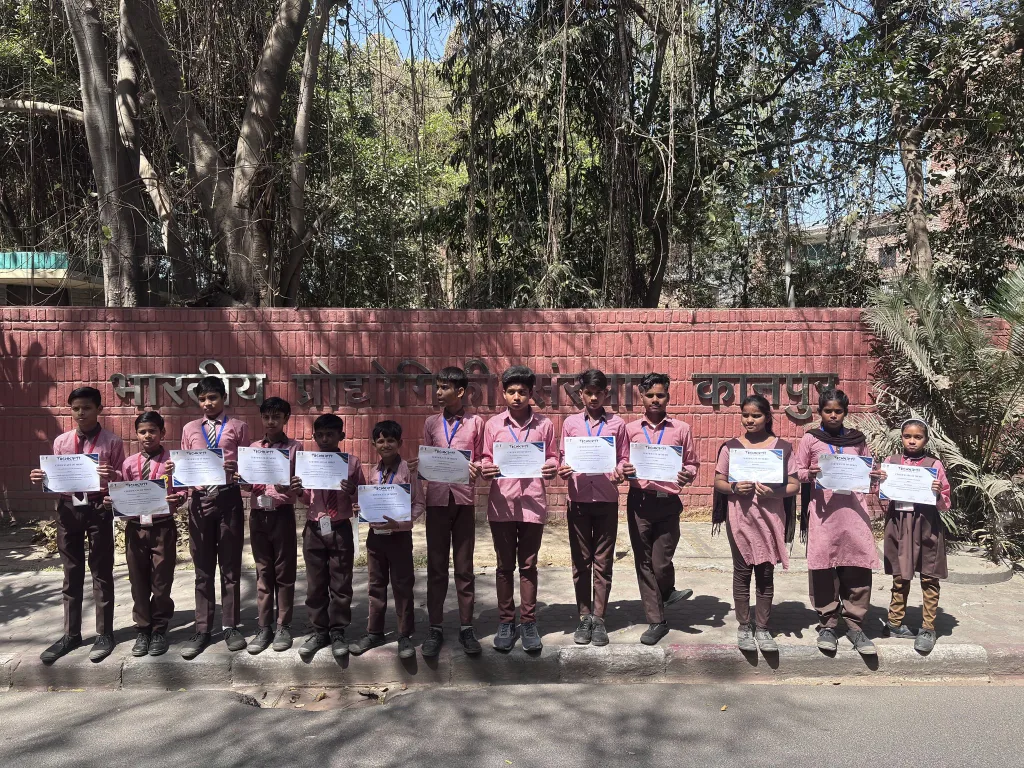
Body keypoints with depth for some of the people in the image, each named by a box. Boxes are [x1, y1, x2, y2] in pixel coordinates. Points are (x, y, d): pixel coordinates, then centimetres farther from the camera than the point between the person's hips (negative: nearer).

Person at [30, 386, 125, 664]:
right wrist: (40, 479, -8)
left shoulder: (112, 442, -2)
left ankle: (104, 634, 16)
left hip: (98, 509, -3)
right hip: (67, 508, 4)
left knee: (101, 573, 5)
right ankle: (71, 634, 23)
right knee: (72, 574, 12)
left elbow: (123, 480, -2)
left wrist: (113, 476, -24)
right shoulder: (61, 441, 9)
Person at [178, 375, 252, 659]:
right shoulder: (190, 429, 13)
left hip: (229, 498, -2)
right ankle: (202, 630, 16)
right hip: (200, 498, 2)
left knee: (230, 565, 6)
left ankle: (231, 627, 17)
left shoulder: (238, 427, 5)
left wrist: (236, 468, -19)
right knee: (202, 568, 8)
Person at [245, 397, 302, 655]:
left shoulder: (294, 447, -1)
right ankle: (264, 627, 17)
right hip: (257, 514, 4)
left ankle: (284, 626, 14)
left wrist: (288, 489, -26)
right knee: (263, 572, 9)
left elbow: (300, 485, -5)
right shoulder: (253, 447, 10)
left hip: (282, 514, -3)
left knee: (284, 572, 4)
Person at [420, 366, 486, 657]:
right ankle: (435, 628, 14)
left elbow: (481, 459, 4)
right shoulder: (431, 423, 9)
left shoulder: (475, 422, 3)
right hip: (437, 498, 2)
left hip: (464, 498, -2)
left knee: (464, 567, 6)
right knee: (436, 567, 6)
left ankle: (466, 628, 15)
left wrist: (474, 468, -16)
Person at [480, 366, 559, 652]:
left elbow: (552, 458, 8)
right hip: (501, 504, 1)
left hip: (532, 503, 0)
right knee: (505, 566, 10)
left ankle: (528, 623, 18)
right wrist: (486, 471, -16)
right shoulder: (493, 424, 4)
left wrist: (551, 468, -14)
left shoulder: (544, 424, 4)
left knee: (528, 565, 8)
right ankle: (506, 622, 21)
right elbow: (486, 460, 6)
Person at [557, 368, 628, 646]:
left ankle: (598, 618, 14)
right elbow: (562, 457, 8)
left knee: (603, 561, 5)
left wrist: (619, 472, -15)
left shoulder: (617, 424, 4)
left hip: (606, 500, -1)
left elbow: (624, 459, 5)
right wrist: (562, 470, -13)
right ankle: (584, 617, 18)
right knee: (580, 561, 7)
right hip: (578, 499, 1)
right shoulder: (570, 423, 6)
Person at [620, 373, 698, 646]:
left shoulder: (681, 429, 4)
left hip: (668, 502, -1)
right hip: (639, 501, 1)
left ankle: (666, 593, 35)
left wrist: (687, 474, -14)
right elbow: (622, 463, 10)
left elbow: (693, 463, 7)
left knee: (660, 562, 0)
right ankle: (656, 621, 18)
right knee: (644, 563, 5)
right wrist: (623, 470, -12)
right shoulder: (630, 429, 7)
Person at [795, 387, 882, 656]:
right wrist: (810, 474, -16)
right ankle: (827, 625, 10)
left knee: (857, 565, -3)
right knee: (823, 566, -3)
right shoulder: (810, 439, 6)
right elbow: (797, 472, 5)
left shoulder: (857, 439, 12)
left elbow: (868, 471, 17)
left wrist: (873, 476, -5)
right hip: (823, 509, -2)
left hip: (853, 509, 2)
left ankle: (855, 625, 10)